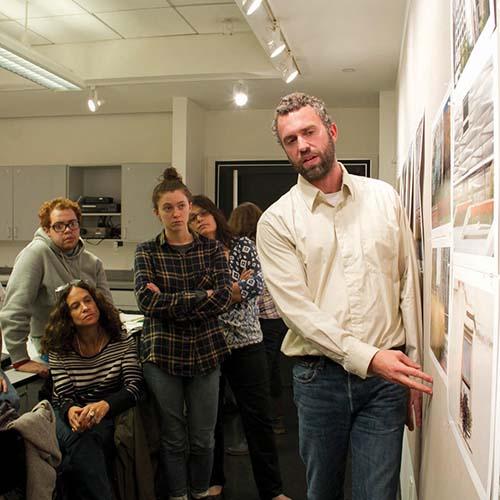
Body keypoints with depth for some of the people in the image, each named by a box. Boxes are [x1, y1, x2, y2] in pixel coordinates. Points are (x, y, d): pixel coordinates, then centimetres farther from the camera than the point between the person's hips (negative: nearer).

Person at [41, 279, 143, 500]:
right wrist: (71, 411, -30)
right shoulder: (59, 350, -1)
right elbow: (63, 397, -4)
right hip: (73, 415, 1)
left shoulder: (122, 340, -2)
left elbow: (134, 387, -10)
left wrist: (104, 405, -31)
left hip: (109, 415, 0)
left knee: (88, 439, -33)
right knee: (79, 441, -33)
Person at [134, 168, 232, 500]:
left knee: (203, 438, 10)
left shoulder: (212, 249, 4)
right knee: (173, 438, 10)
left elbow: (224, 297, -8)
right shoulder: (147, 252, 3)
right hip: (162, 353, -1)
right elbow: (147, 300, -12)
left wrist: (170, 302, -14)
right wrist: (202, 297, -15)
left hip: (206, 351, 1)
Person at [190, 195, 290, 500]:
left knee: (259, 416, 2)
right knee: (210, 416, 12)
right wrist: (236, 287, -13)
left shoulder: (244, 246, 3)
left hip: (246, 342, 0)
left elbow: (257, 285, -11)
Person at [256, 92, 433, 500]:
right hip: (319, 376, 0)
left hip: (386, 377, 1)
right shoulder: (276, 221, -3)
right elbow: (297, 309, -11)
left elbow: (409, 286, 6)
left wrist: (414, 370, 4)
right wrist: (368, 357, -20)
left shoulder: (384, 198, 5)